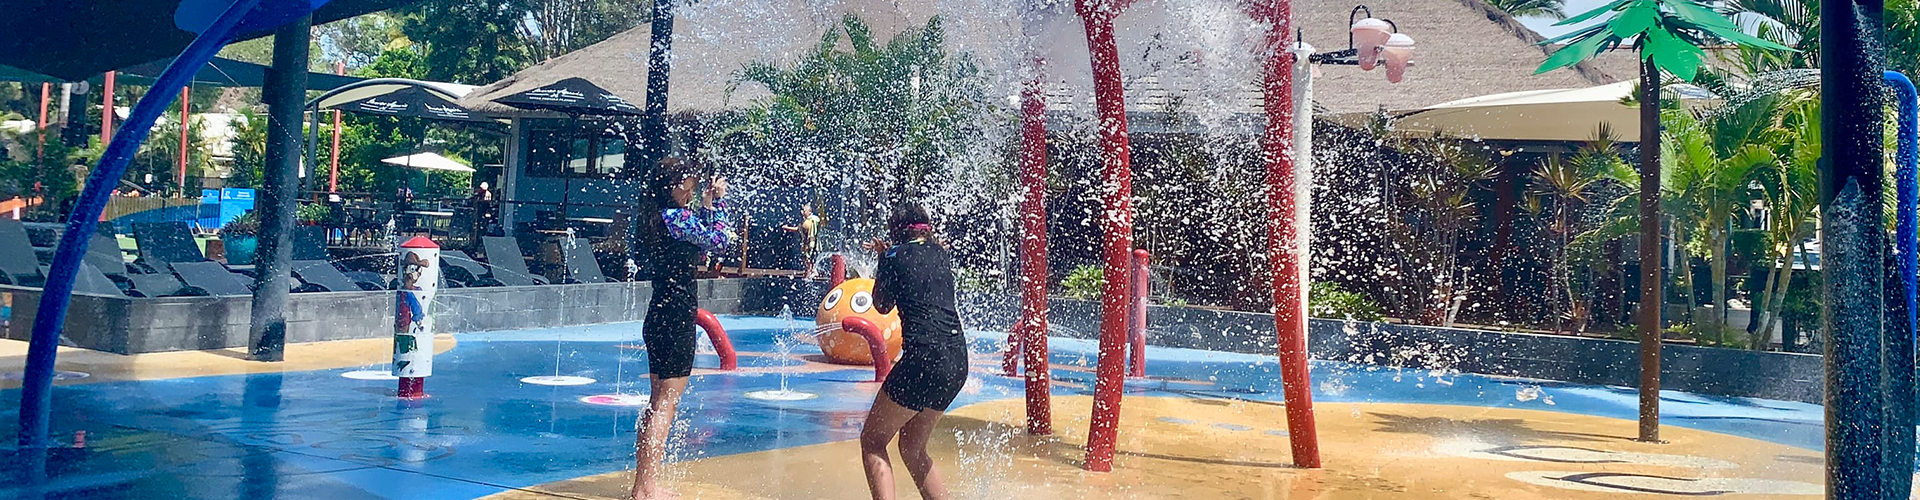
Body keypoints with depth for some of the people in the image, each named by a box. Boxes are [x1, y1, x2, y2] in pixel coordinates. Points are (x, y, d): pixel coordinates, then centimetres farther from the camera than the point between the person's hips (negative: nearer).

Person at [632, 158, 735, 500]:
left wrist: (708, 204, 16)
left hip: (665, 317, 10)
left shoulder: (674, 217, 14)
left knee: (659, 404, 15)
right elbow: (722, 239, -16)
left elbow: (706, 246, 23)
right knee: (666, 405, -7)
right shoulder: (674, 217, -14)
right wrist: (715, 202, -4)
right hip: (674, 318, -10)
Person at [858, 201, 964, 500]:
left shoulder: (895, 256, 1)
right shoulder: (942, 254, 16)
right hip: (957, 363, 7)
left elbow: (882, 306, 14)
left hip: (923, 358, -7)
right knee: (912, 448, 20)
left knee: (872, 441, 4)